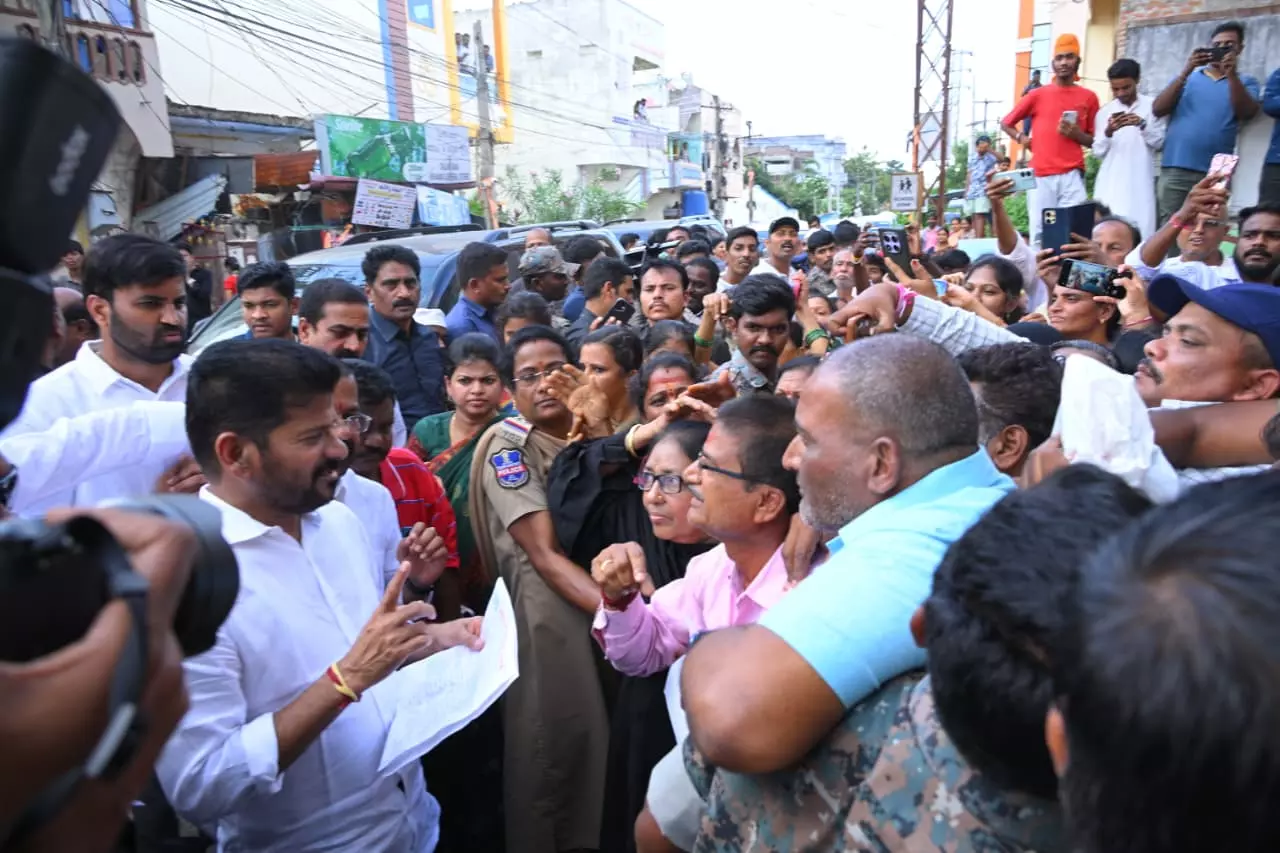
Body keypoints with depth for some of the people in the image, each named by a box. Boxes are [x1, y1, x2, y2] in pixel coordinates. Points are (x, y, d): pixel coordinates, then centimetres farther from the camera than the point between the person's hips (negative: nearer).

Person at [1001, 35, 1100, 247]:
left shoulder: (1089, 97, 11)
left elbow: (1095, 142, 15)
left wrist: (1077, 134, -4)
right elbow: (1006, 123, 19)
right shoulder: (1037, 95, 10)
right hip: (1040, 176, 0)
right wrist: (1022, 138, 4)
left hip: (1072, 175, 0)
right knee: (1039, 233, -2)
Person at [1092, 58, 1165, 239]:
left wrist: (1142, 125, -14)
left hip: (1140, 182, -1)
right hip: (1110, 183, 2)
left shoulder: (1152, 106, 5)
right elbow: (1098, 152, 7)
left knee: (1140, 230, -8)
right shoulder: (1105, 111, 10)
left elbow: (1159, 143, 2)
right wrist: (1108, 132, -12)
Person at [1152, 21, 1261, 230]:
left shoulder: (1245, 82, 13)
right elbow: (1158, 110, 0)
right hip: (1175, 169, 0)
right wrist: (1185, 72, -10)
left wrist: (1232, 74, -16)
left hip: (1215, 174, 0)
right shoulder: (1188, 76, 13)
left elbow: (1247, 113, -6)